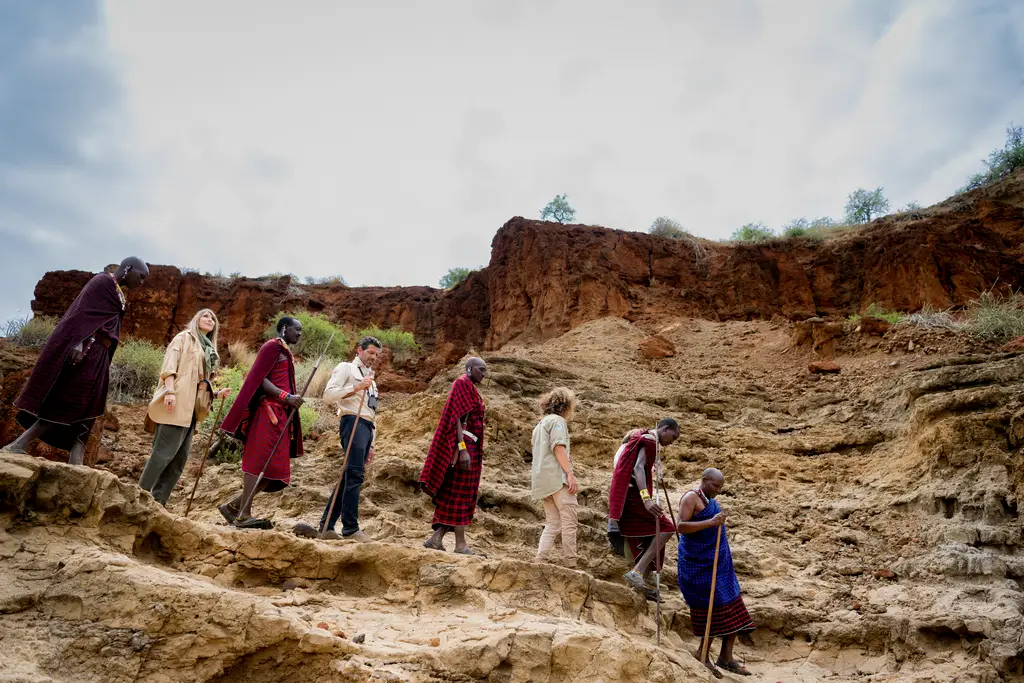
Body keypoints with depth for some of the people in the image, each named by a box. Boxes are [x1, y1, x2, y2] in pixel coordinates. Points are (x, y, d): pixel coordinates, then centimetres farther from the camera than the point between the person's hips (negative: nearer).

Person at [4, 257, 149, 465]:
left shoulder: (119, 295, 23)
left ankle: (75, 466, -5)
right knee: (69, 402, -12)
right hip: (85, 350, -9)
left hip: (98, 356, 9)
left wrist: (105, 367, 18)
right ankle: (19, 445, -8)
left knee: (85, 409, 0)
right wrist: (79, 342, -28)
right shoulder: (102, 281, -3)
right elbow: (83, 311, -15)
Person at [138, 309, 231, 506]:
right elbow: (169, 364, -8)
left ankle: (157, 501, 5)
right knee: (164, 452, -14)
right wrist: (170, 391, -22)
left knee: (180, 457, 3)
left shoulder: (210, 351, 26)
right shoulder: (184, 337, 5)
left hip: (191, 407, 8)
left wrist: (217, 394, 9)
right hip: (177, 403, -8)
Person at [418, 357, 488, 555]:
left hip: (471, 447, 10)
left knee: (454, 496, 9)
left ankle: (436, 538, 10)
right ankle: (460, 544, 0)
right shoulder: (462, 384, -8)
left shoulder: (472, 389, 21)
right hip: (464, 445, -10)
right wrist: (462, 449, -24)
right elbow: (456, 418, -17)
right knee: (460, 495, -5)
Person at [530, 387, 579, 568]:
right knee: (569, 522, -9)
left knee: (552, 523, 7)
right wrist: (570, 473, -18)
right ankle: (570, 565, -12)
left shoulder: (541, 424, 27)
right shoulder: (557, 420, -1)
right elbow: (558, 448, -14)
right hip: (557, 477, -9)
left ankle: (539, 561, -2)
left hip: (542, 480, 9)